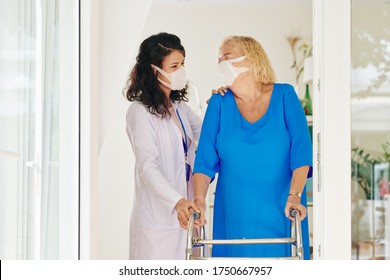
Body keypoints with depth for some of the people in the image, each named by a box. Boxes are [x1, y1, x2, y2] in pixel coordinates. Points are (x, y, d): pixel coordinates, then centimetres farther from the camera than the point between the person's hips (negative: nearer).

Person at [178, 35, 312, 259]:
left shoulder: (284, 96, 0)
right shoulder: (220, 104, 4)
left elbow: (301, 150, -8)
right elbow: (205, 159, -2)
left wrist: (294, 196, -20)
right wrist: (199, 199, -18)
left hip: (279, 214, -1)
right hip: (234, 215, 1)